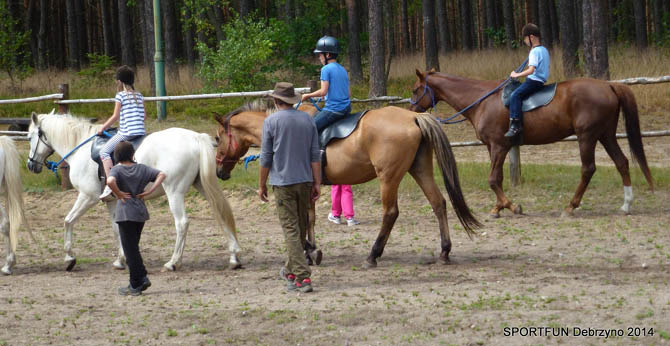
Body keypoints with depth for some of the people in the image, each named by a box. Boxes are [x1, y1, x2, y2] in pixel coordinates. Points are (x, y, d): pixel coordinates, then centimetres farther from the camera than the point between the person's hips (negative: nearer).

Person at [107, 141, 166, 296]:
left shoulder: (117, 170, -9)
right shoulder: (142, 168, 4)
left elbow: (110, 181, -32)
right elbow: (161, 175, -2)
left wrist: (118, 194, -16)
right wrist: (150, 191, -5)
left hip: (125, 213, -5)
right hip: (141, 212, 5)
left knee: (130, 249, 1)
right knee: (133, 247, 20)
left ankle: (136, 285, 4)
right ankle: (142, 277, 14)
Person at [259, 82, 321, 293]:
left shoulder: (271, 121, -7)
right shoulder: (307, 120, 5)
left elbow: (266, 157, -5)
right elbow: (315, 155, 4)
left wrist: (262, 185, 4)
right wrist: (317, 183, 8)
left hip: (283, 183, -5)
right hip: (305, 181, 5)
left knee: (291, 229, -5)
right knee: (301, 227, 17)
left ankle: (302, 277, -14)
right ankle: (292, 270, 32)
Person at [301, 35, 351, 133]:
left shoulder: (326, 69, -10)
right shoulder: (343, 70, 15)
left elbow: (323, 91, -17)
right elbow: (349, 94, 17)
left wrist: (308, 95, -4)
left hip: (333, 110, -9)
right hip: (346, 109, 9)